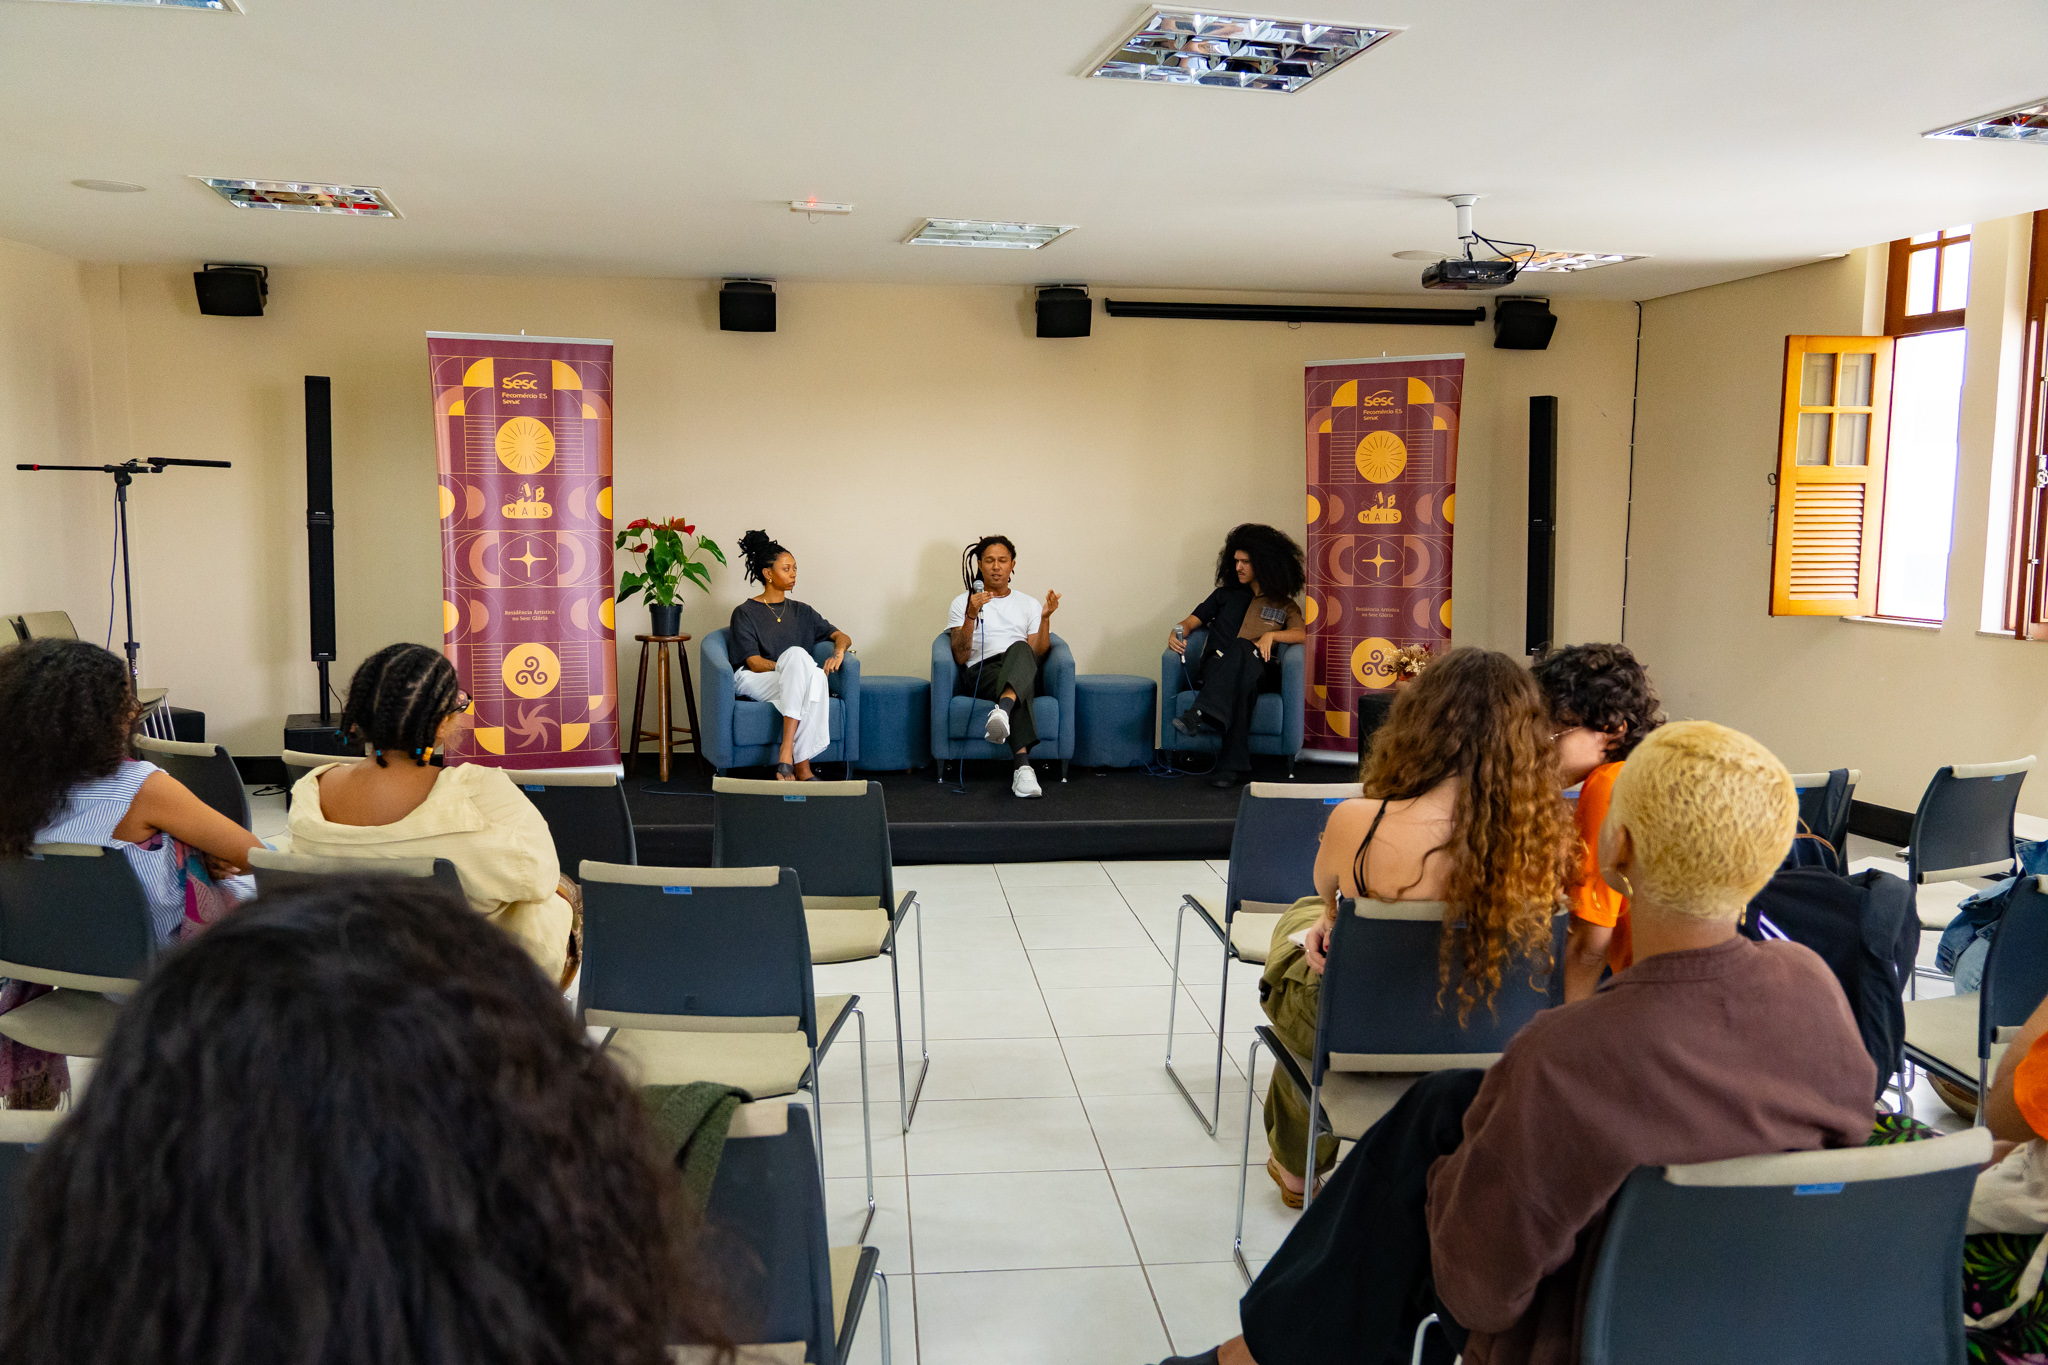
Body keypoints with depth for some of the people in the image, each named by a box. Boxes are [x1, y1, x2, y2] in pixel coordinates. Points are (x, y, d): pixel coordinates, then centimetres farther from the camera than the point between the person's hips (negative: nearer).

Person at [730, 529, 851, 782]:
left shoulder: (800, 611, 21)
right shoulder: (745, 613, 6)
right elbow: (754, 663, -5)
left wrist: (838, 652, -8)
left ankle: (794, 760, -42)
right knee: (797, 654, -35)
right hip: (755, 682, -3)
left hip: (793, 684, 3)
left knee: (816, 676, -35)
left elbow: (841, 636, 17)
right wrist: (792, 665, -19)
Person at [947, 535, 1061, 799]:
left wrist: (1045, 618, -3)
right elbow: (961, 657, 4)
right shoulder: (963, 602, 19)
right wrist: (971, 615, -9)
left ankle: (1003, 709, -70)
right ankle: (1023, 765, -61)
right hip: (981, 672, -1)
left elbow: (1037, 654, 12)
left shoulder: (1028, 603, 25)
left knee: (1020, 648, -40)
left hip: (1023, 674, 1)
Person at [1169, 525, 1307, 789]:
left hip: (1260, 671, -1)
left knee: (1240, 648, -38)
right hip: (1216, 666, 1)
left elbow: (1301, 634, 6)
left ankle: (1203, 715, -58)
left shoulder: (1284, 604, 24)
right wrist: (1177, 633, -2)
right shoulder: (1226, 595, 29)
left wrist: (1271, 635, -12)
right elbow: (1191, 621, 22)